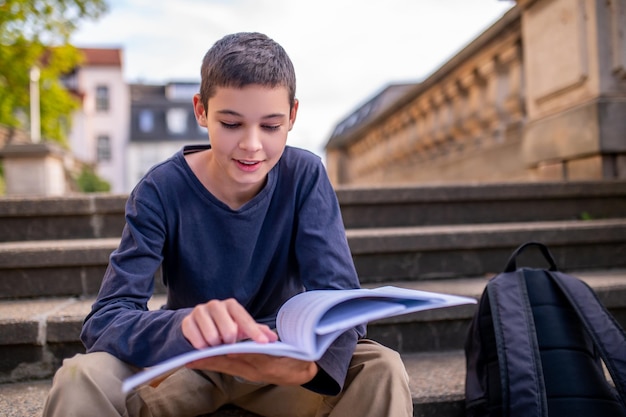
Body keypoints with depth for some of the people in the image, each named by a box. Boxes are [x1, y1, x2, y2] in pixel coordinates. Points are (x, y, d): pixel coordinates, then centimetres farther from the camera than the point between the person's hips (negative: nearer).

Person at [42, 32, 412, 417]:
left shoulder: (305, 177, -15)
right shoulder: (161, 190, -17)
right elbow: (106, 318, -25)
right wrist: (185, 326, -49)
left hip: (281, 355, 1)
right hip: (189, 363, 0)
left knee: (383, 371, -26)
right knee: (81, 379, -27)